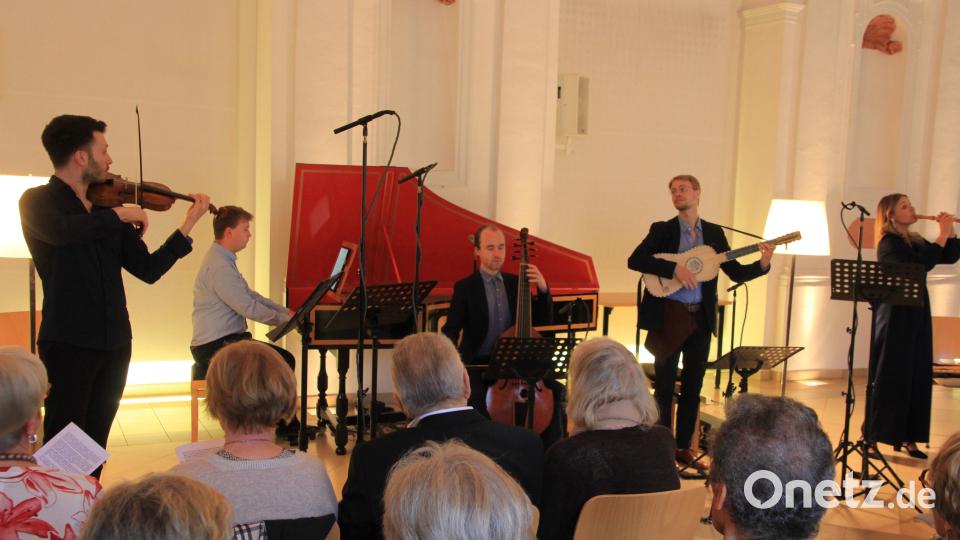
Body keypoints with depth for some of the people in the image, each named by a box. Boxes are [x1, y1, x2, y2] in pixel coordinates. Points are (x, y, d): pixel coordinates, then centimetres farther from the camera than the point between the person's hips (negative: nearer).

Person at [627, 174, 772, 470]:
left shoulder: (714, 233, 9)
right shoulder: (662, 229, -1)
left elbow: (736, 273, 9)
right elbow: (634, 260, -15)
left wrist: (762, 264, -9)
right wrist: (674, 268, -24)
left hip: (701, 317, 3)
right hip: (669, 316, -3)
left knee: (693, 385, 10)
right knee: (664, 384, 1)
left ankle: (684, 448, 21)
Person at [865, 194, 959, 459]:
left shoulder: (915, 241, 13)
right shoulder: (888, 243, -10)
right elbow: (920, 265, -24)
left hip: (917, 316, 7)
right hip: (895, 317, -7)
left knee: (918, 377, 7)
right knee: (889, 377, -3)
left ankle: (907, 437, 15)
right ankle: (872, 438, 7)